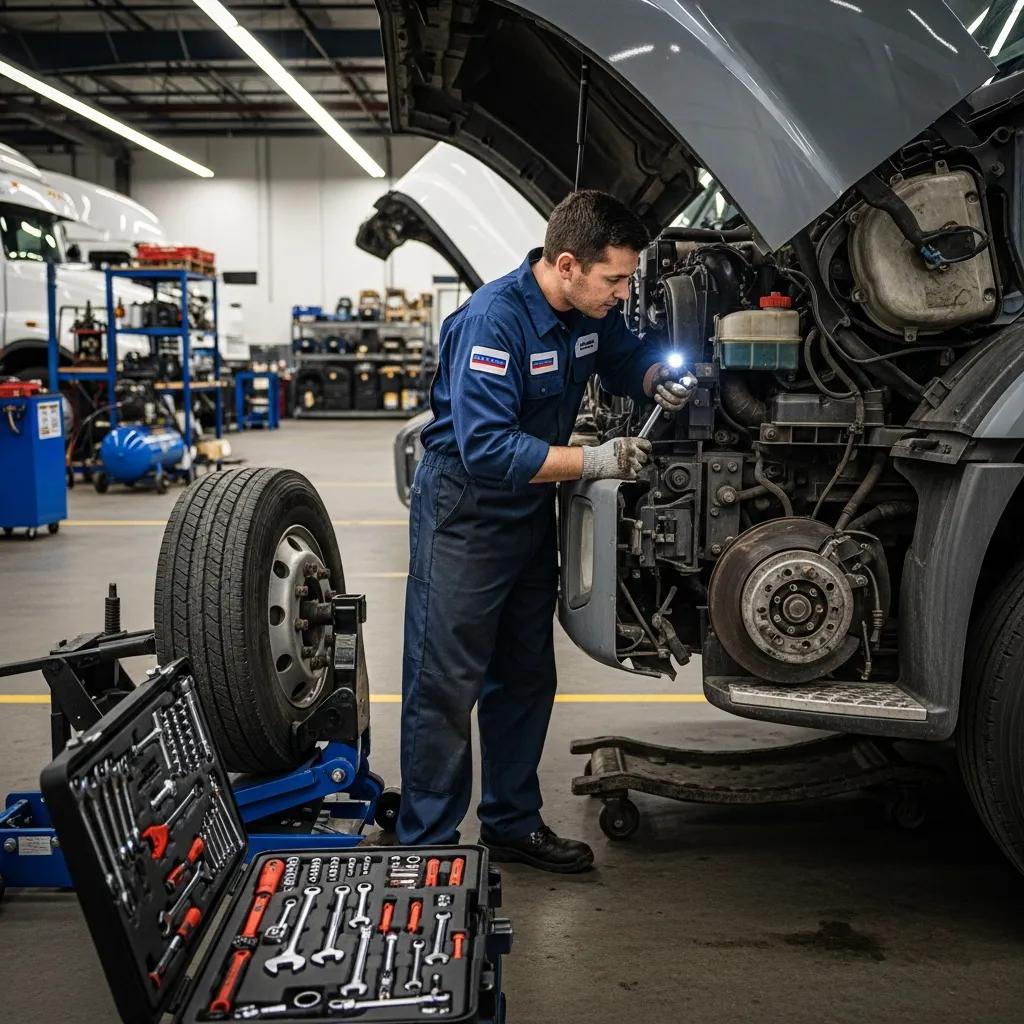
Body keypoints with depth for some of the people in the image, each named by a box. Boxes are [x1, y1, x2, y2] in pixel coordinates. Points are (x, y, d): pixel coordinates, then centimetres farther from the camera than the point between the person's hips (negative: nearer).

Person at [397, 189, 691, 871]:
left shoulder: (591, 310, -4)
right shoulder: (493, 321, -28)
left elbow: (625, 359, 15)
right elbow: (486, 447, -33)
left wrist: (657, 380, -9)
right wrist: (594, 463, -33)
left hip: (531, 507, 8)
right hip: (464, 510, -8)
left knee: (525, 677, 15)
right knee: (446, 684, -3)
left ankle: (514, 823, 29)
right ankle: (428, 843, 10)